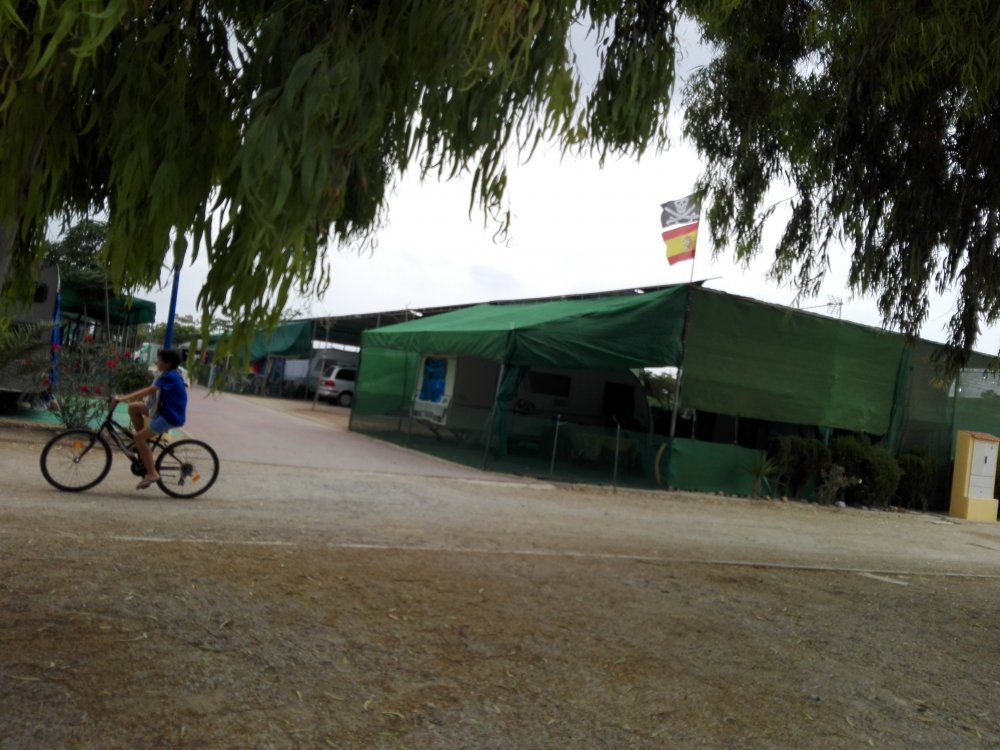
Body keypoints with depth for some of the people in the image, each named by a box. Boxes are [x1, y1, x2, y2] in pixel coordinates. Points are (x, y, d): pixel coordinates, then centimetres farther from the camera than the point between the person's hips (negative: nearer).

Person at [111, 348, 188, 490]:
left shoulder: (170, 377, -18)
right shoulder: (168, 375, 14)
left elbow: (149, 391, -27)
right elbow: (149, 389, 15)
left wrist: (123, 398, -29)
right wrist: (125, 397, 8)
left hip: (171, 416, -10)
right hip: (164, 411, 10)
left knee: (139, 437, -15)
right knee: (133, 408, 7)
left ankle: (151, 473, -12)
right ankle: (143, 443, 12)